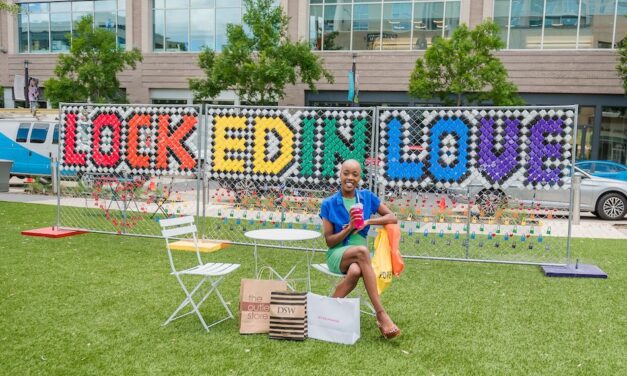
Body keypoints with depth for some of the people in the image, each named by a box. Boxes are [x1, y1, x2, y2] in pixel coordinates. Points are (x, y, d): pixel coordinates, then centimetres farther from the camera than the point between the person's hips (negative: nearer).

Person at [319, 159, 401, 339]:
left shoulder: (367, 197, 5)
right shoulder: (329, 204, -2)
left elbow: (392, 217, 5)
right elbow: (329, 241, -3)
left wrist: (368, 221, -11)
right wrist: (349, 228, -20)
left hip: (359, 255, 2)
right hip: (337, 254, -2)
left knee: (356, 271, -38)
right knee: (362, 251, -38)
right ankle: (381, 314, -38)